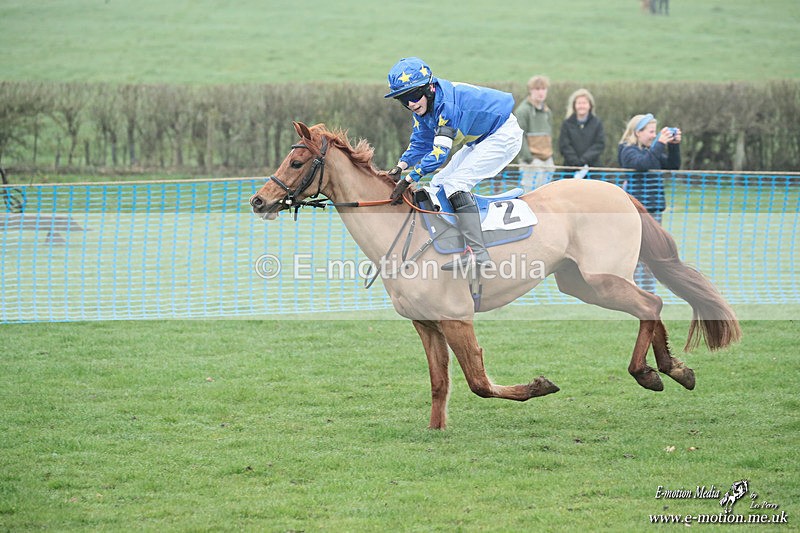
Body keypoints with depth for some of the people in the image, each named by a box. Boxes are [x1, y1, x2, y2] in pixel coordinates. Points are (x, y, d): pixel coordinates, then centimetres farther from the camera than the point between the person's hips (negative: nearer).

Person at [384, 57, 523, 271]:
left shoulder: (446, 102, -30)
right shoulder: (423, 107, -2)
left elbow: (440, 151, -32)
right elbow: (421, 143, 6)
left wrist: (409, 179, -32)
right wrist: (401, 166, -11)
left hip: (503, 136, -10)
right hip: (481, 140, 10)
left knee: (455, 183, -23)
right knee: (439, 184, 10)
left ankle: (477, 252, -33)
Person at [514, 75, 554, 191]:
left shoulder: (547, 111, 17)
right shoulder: (523, 110, -8)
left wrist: (549, 154, 14)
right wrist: (528, 158, -18)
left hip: (547, 159, 8)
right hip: (533, 162, -8)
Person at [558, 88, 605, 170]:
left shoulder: (597, 123, 4)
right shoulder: (567, 124, 4)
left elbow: (600, 145, -2)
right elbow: (564, 146, -1)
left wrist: (583, 160, -13)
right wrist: (576, 161, -13)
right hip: (571, 168, 0)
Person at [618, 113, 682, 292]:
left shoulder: (652, 150, 15)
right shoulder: (628, 150, -9)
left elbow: (673, 165, 16)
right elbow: (642, 163, -28)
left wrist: (674, 145, 2)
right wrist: (660, 144, -26)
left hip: (654, 210, 8)